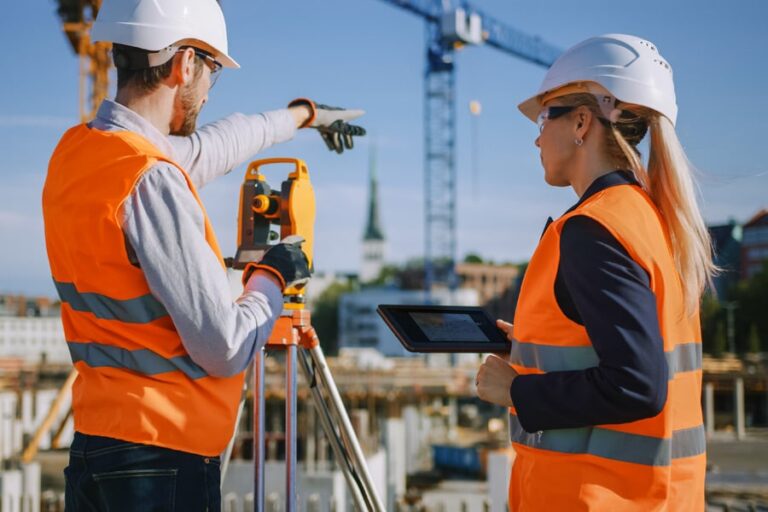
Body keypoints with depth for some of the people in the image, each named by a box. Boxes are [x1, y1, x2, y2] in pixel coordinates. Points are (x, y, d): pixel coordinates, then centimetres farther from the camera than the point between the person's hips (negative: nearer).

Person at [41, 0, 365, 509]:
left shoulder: (74, 153, 5)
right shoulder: (153, 180, -21)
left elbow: (212, 145, 24)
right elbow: (226, 350, -20)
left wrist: (303, 114, 39)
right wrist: (272, 277, 0)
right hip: (162, 456, -8)